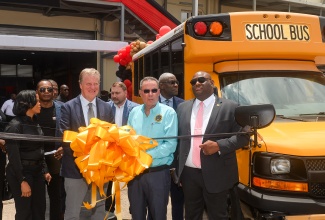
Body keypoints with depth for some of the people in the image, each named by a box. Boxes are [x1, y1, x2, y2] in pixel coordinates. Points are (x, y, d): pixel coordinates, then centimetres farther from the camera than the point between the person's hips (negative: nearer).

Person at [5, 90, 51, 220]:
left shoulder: (35, 123, 10)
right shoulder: (15, 125, -13)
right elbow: (13, 156, -17)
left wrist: (44, 170, 10)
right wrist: (22, 181, -19)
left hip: (37, 171, 7)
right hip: (21, 173, -7)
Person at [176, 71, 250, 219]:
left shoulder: (230, 107, -3)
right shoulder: (182, 107, 9)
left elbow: (243, 136, -5)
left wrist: (219, 146, -20)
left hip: (216, 175, -3)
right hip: (188, 173, 4)